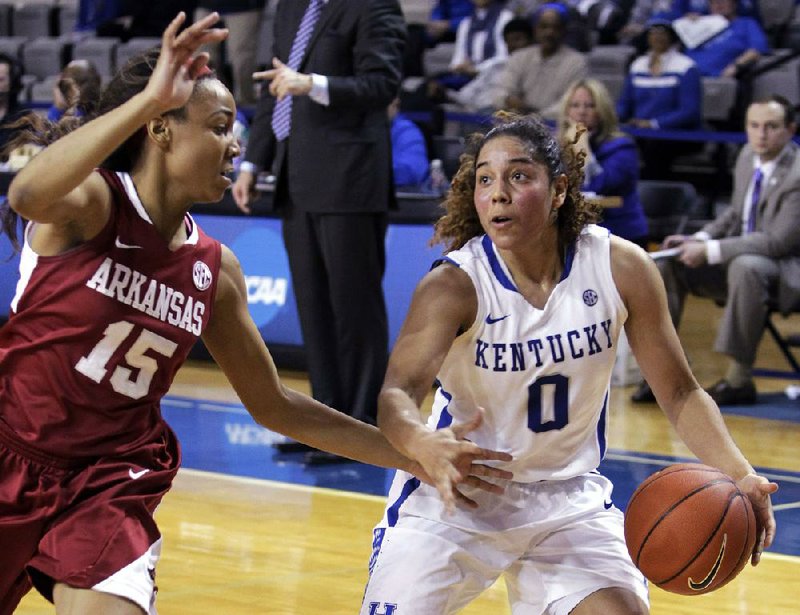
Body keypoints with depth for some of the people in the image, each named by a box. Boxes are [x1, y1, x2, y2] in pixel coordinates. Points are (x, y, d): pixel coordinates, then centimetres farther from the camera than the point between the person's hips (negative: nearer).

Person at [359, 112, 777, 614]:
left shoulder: (622, 268, -13)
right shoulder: (453, 286, -21)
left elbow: (680, 393, -5)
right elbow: (398, 393, -35)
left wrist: (739, 476, -23)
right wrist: (425, 446, -59)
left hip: (568, 499, 2)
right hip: (456, 497, -2)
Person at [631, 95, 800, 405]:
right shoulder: (748, 156, 4)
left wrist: (711, 251, -25)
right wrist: (699, 239, -1)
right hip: (738, 257, 8)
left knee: (745, 267, -39)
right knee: (668, 263, -5)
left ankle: (739, 378, -31)